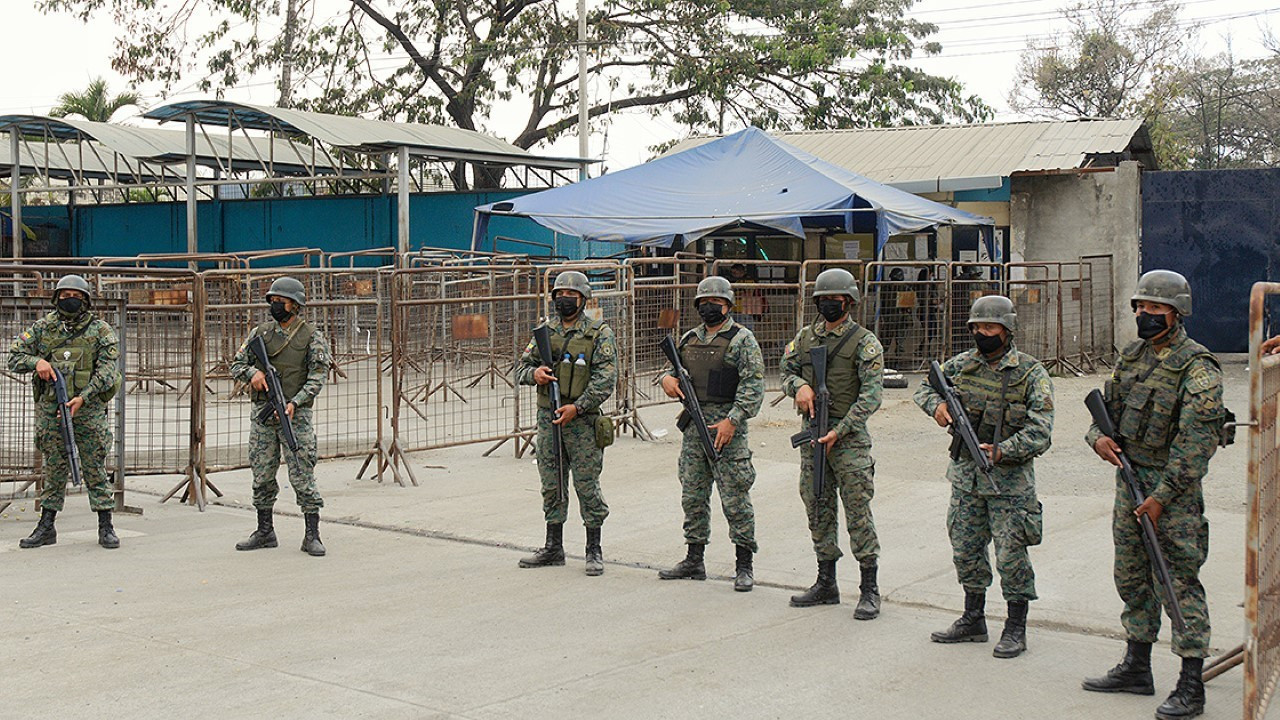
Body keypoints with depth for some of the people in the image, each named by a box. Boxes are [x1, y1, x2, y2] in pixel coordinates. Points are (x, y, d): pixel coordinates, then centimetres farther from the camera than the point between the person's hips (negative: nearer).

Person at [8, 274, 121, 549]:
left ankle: (105, 527, 6)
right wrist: (36, 361, -12)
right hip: (50, 410, 2)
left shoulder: (100, 330, 1)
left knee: (94, 468, 0)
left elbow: (107, 370, -7)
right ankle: (46, 527, 17)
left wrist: (83, 398, -17)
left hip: (89, 410, -2)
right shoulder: (43, 328, 8)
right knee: (54, 469, 10)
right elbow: (14, 357, 9)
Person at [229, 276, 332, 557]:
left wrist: (294, 402, -20)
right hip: (263, 414, 4)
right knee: (262, 475, 9)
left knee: (303, 475, -6)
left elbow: (318, 377, -7)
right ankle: (264, 532, 21)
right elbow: (236, 365, 12)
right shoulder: (260, 333, 9)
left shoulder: (312, 337, -2)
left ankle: (312, 536, -1)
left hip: (296, 414, -4)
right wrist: (253, 372, -12)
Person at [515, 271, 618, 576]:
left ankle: (594, 551, 10)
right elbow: (521, 368, 12)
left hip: (582, 421, -5)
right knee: (551, 485, 11)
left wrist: (577, 407, -20)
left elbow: (606, 378, -11)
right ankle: (554, 548, 21)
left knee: (587, 485, -1)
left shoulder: (599, 334, -4)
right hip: (548, 419, 5)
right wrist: (534, 373, -12)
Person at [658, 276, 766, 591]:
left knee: (735, 498, -4)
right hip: (693, 425, 7)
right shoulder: (689, 339, 14)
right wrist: (667, 379, 0)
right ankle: (694, 561, 21)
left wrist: (732, 420, -20)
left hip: (727, 426, -6)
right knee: (693, 496, 11)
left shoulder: (742, 339, -5)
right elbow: (676, 371, 25)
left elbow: (753, 385, -12)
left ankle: (744, 565, 3)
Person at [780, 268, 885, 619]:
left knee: (858, 511, -5)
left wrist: (838, 432, -18)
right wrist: (799, 385, -7)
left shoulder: (864, 342, -6)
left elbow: (871, 395, -11)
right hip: (811, 432, 6)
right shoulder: (805, 337, 11)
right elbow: (786, 371, 18)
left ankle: (870, 590, 2)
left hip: (849, 436, -6)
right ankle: (826, 584, 21)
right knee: (818, 509, 11)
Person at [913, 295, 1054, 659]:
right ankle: (973, 620, 27)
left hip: (1009, 477, -5)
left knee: (1011, 556, -1)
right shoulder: (961, 364, 3)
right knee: (966, 551, 13)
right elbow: (924, 387, 16)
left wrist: (1001, 451, -27)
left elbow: (1039, 432, -16)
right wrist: (936, 404, -7)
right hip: (966, 475, 5)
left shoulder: (1031, 373, -10)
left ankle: (1016, 628, 12)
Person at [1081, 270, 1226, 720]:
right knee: (1132, 579, 15)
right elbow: (1107, 407, 17)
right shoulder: (1132, 356, 10)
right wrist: (1098, 437, -6)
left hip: (1173, 488, -8)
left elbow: (1196, 442, -18)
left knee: (1180, 584, -3)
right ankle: (1136, 668, 28)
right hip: (1129, 480, 8)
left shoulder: (1198, 369, -14)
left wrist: (1162, 496, -19)